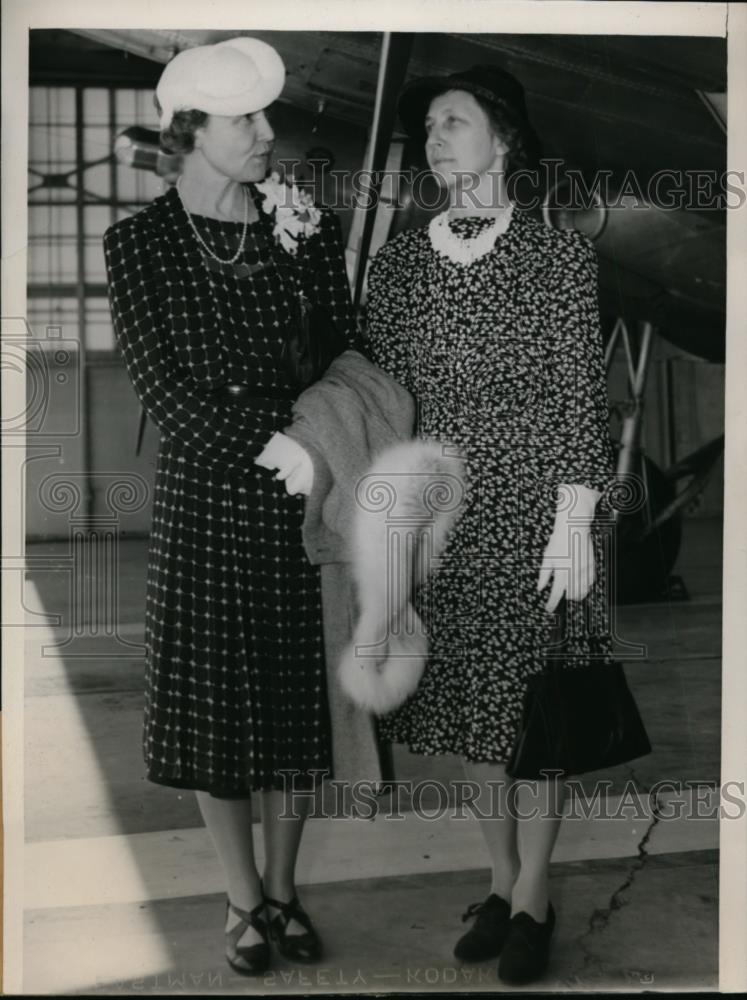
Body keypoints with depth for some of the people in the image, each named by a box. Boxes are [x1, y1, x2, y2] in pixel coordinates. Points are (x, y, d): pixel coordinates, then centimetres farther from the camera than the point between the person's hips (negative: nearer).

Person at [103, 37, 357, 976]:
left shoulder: (305, 231, 3)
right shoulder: (139, 242, -4)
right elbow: (162, 387, -12)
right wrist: (270, 442, -21)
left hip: (303, 499, 2)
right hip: (204, 498, -2)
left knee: (295, 701, 11)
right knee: (211, 708, 6)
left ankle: (283, 889, 30)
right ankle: (243, 900, 25)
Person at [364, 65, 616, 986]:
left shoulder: (560, 256, -3)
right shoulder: (398, 262, 7)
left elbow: (582, 395, -6)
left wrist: (573, 524, -11)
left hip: (532, 519, -3)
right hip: (438, 522, 4)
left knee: (534, 710, 4)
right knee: (468, 707, 11)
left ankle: (531, 899, 20)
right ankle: (501, 884, 27)